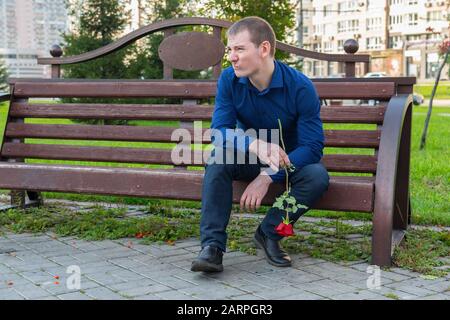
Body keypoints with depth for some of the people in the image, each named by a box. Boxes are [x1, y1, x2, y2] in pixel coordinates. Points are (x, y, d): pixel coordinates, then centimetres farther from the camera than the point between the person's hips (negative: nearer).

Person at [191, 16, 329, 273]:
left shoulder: (300, 86, -21)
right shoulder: (229, 80, -14)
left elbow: (313, 146, -23)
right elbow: (219, 132, -21)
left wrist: (268, 177, -35)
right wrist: (254, 145, -45)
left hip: (292, 161, -1)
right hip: (250, 158, 1)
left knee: (318, 176, -32)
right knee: (218, 158, -29)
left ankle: (270, 233, -11)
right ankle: (212, 245, -29)